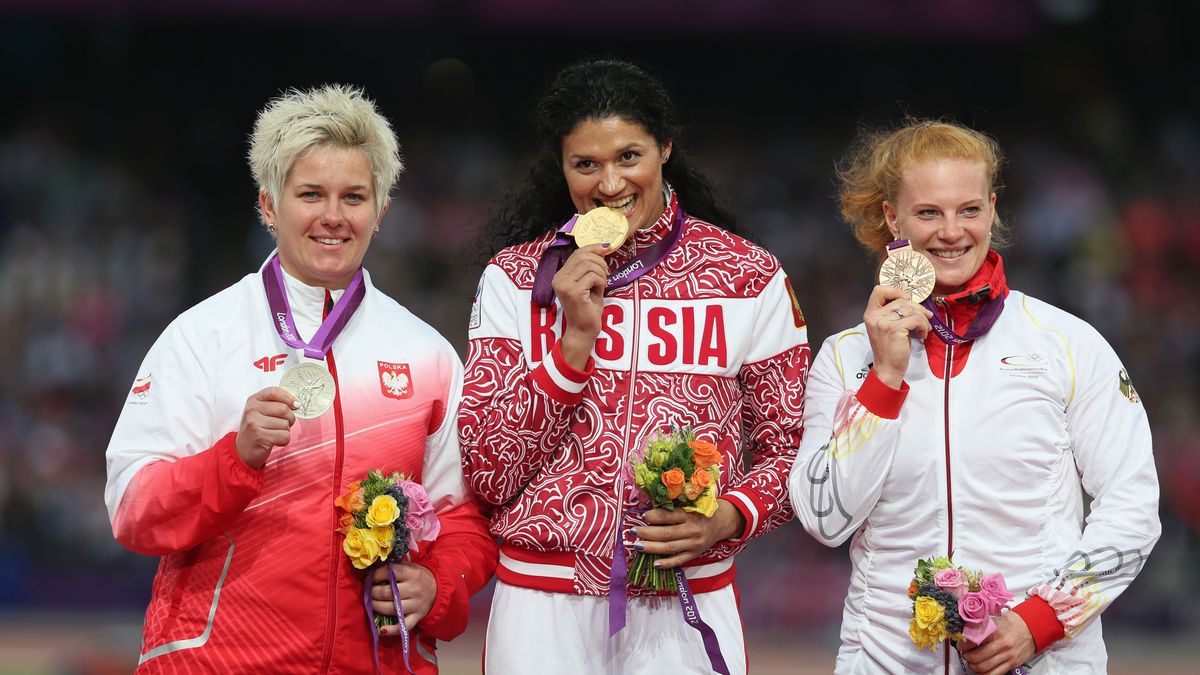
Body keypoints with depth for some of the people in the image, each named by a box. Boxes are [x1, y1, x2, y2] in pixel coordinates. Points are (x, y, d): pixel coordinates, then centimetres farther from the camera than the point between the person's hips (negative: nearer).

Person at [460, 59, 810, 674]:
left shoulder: (750, 276, 0)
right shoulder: (514, 278, 0)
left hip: (688, 606, 0)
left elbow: (789, 450, 6)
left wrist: (725, 519, -14)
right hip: (544, 607, 0)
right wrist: (575, 339, -15)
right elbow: (488, 476, -6)